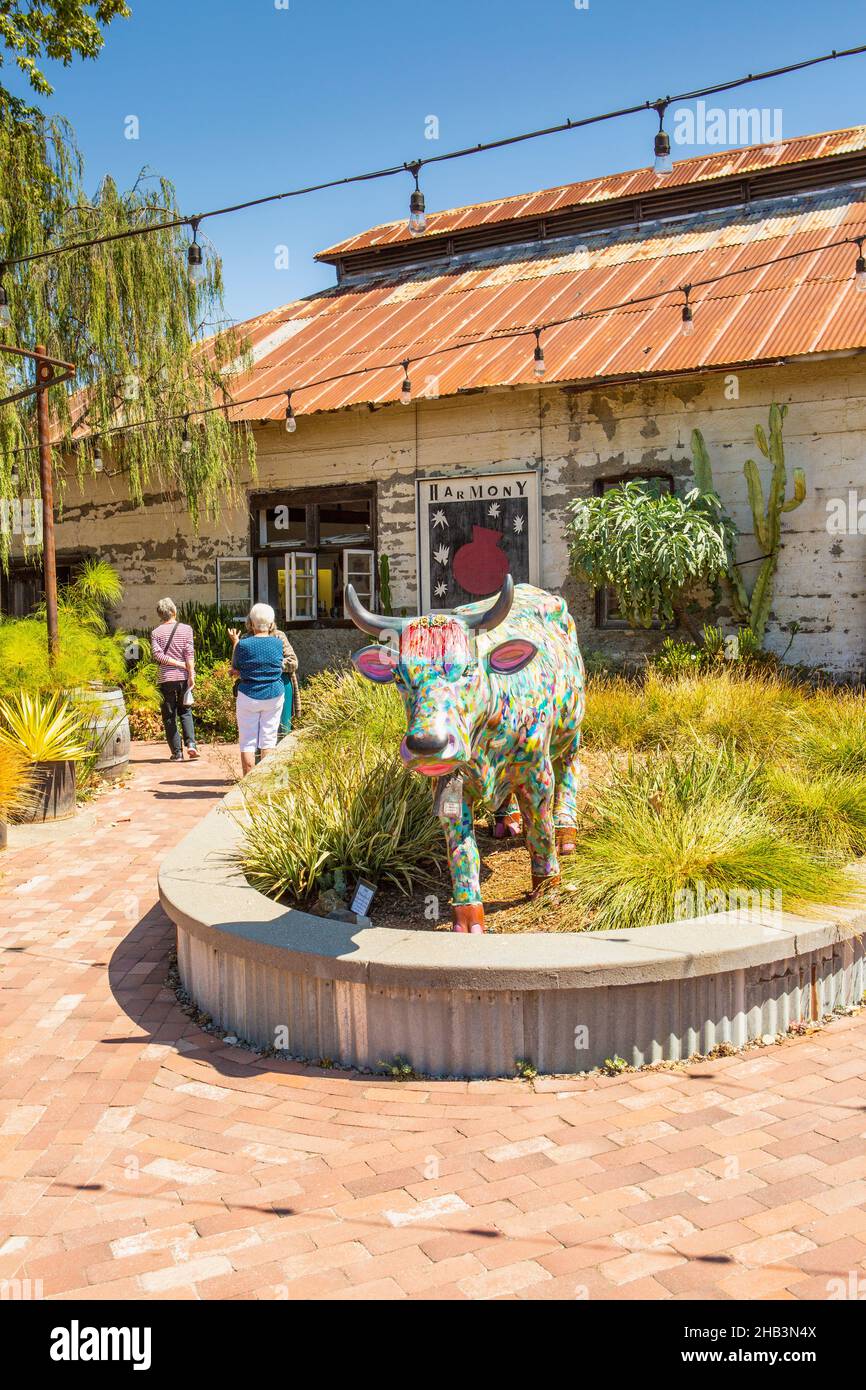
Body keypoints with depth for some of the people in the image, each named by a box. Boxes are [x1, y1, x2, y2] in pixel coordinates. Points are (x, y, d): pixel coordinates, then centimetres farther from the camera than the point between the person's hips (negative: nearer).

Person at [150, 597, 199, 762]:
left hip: (166, 678, -1)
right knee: (185, 711, 17)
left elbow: (157, 655, -10)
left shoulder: (156, 633, 2)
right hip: (184, 676, 1)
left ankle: (177, 753, 5)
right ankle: (191, 744, -2)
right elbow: (189, 653, -8)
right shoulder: (186, 629, 0)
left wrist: (179, 664, -7)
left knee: (169, 716, 7)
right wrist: (191, 675, -8)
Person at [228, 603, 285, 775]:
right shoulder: (277, 643, -6)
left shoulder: (244, 645, -11)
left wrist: (235, 643, 11)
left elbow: (235, 668, 2)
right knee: (269, 740, 10)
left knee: (247, 741, 6)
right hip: (274, 696, 2)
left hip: (248, 696, -2)